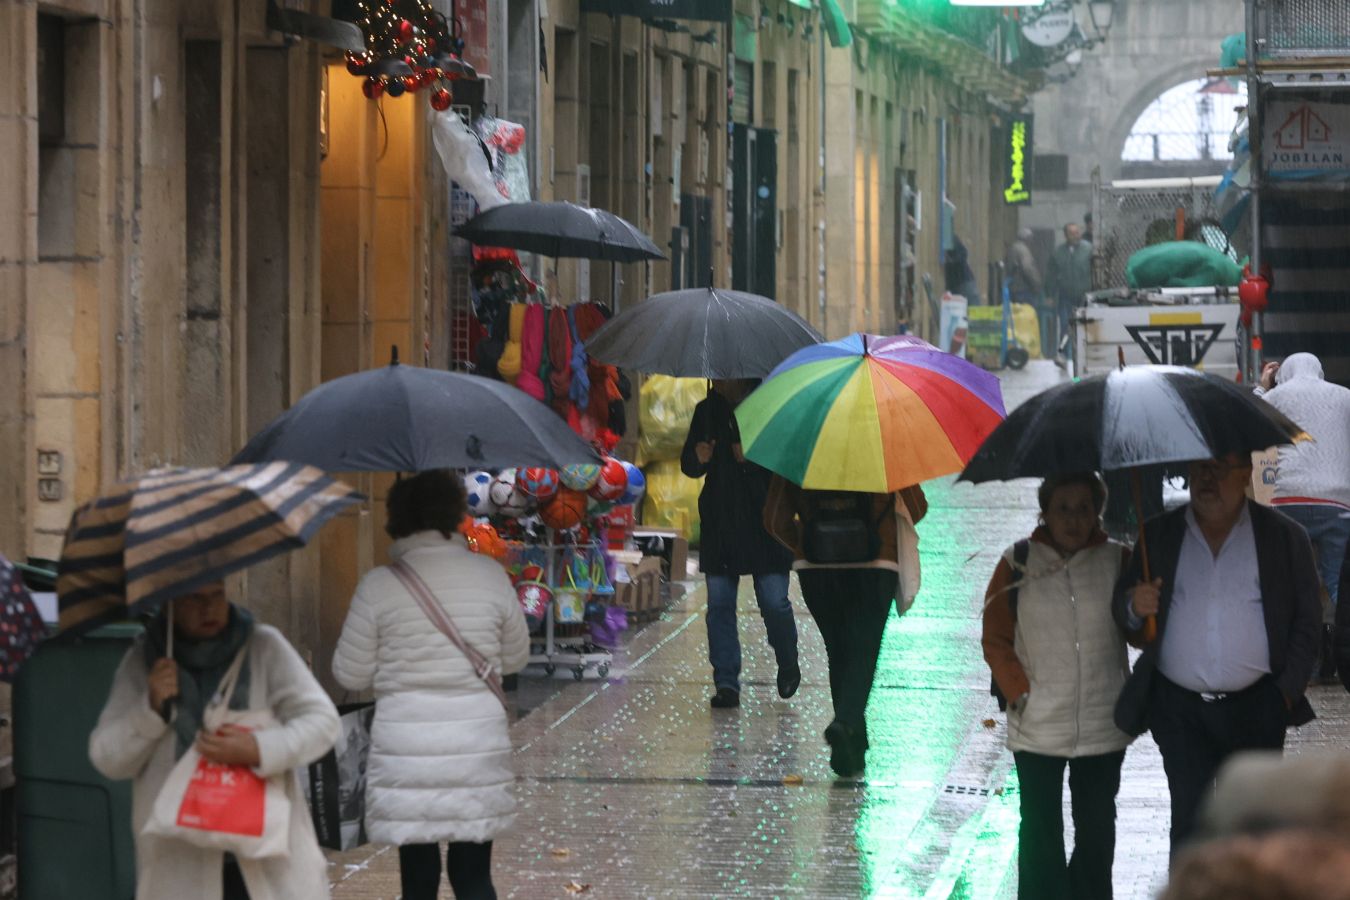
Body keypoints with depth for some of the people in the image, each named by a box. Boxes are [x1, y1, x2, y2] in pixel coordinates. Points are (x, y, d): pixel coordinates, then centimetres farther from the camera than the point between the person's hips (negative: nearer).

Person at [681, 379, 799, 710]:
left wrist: (753, 457, -18)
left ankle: (788, 665, 23)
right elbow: (688, 465, 15)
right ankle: (726, 683, 5)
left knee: (774, 601, -4)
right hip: (720, 525, 4)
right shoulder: (708, 411, 11)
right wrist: (699, 459, -7)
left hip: (766, 521, -4)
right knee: (719, 602, 0)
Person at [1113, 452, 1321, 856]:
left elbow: (1307, 622, 5)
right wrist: (1135, 607, -11)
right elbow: (1125, 618, 13)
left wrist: (1288, 690, -6)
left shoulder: (1284, 536, 4)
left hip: (1256, 708, -1)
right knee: (1189, 821, -2)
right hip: (1179, 709, 1)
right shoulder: (1159, 535, 8)